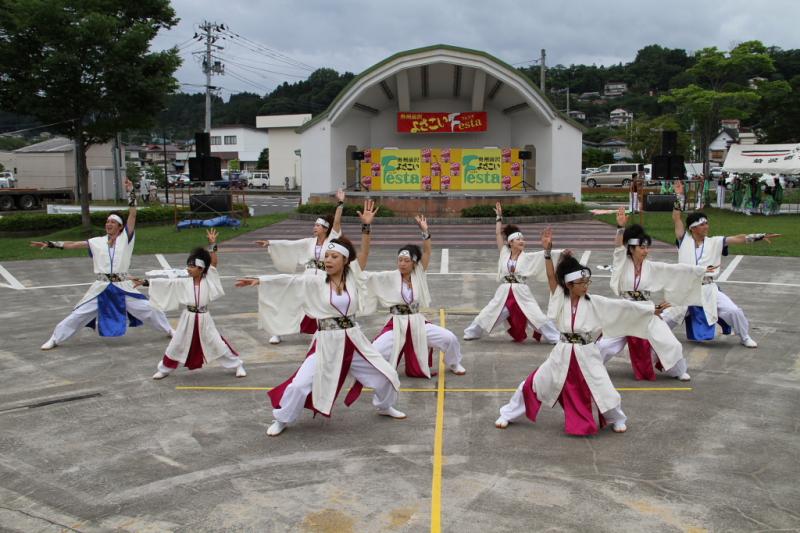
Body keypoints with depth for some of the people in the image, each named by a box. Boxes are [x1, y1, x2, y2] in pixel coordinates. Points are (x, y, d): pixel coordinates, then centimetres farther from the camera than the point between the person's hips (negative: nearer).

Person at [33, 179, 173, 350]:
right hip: (101, 287, 2)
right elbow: (73, 244, 4)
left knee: (147, 309, 4)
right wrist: (49, 244, -3)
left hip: (122, 287, -1)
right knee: (79, 314, 6)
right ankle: (55, 339, 19)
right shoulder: (97, 242, 5)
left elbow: (132, 215, -10)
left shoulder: (125, 239, -2)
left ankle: (169, 330, 23)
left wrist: (131, 192, -15)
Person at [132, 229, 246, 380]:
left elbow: (214, 263, -16)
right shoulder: (184, 283, -4)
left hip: (204, 319, -2)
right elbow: (166, 282, -8)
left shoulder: (208, 280, -8)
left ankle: (237, 364, 16)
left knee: (217, 343, 2)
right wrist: (144, 282, -13)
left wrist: (212, 244, -22)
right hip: (188, 319, 2)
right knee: (176, 344, 13)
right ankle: (164, 369, 33)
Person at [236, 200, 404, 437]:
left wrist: (367, 225, -24)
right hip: (327, 343, -2)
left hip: (353, 340, 2)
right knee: (300, 384, -6)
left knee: (386, 375, 9)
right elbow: (289, 280, -13)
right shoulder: (316, 282, -5)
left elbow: (364, 253, -13)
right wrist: (259, 280, -21)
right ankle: (282, 420, 19)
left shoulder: (352, 277, -2)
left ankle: (384, 407, 40)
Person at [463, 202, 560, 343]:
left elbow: (544, 255, -10)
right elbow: (498, 234, 5)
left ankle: (556, 338, 11)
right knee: (487, 314, 9)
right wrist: (499, 217, 6)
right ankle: (472, 333, 31)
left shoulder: (527, 257, 1)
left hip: (521, 294, -1)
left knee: (539, 317, -2)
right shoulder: (505, 253, 3)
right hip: (504, 293, 1)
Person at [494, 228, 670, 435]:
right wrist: (548, 250, -25)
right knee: (534, 383, 1)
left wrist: (652, 309, -10)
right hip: (563, 354, 0)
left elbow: (622, 305, -8)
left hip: (587, 355, 0)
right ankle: (509, 414, 21)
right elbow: (551, 277, -15)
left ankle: (617, 419, 36)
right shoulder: (561, 299, -6)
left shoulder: (595, 302, -7)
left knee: (604, 390, 3)